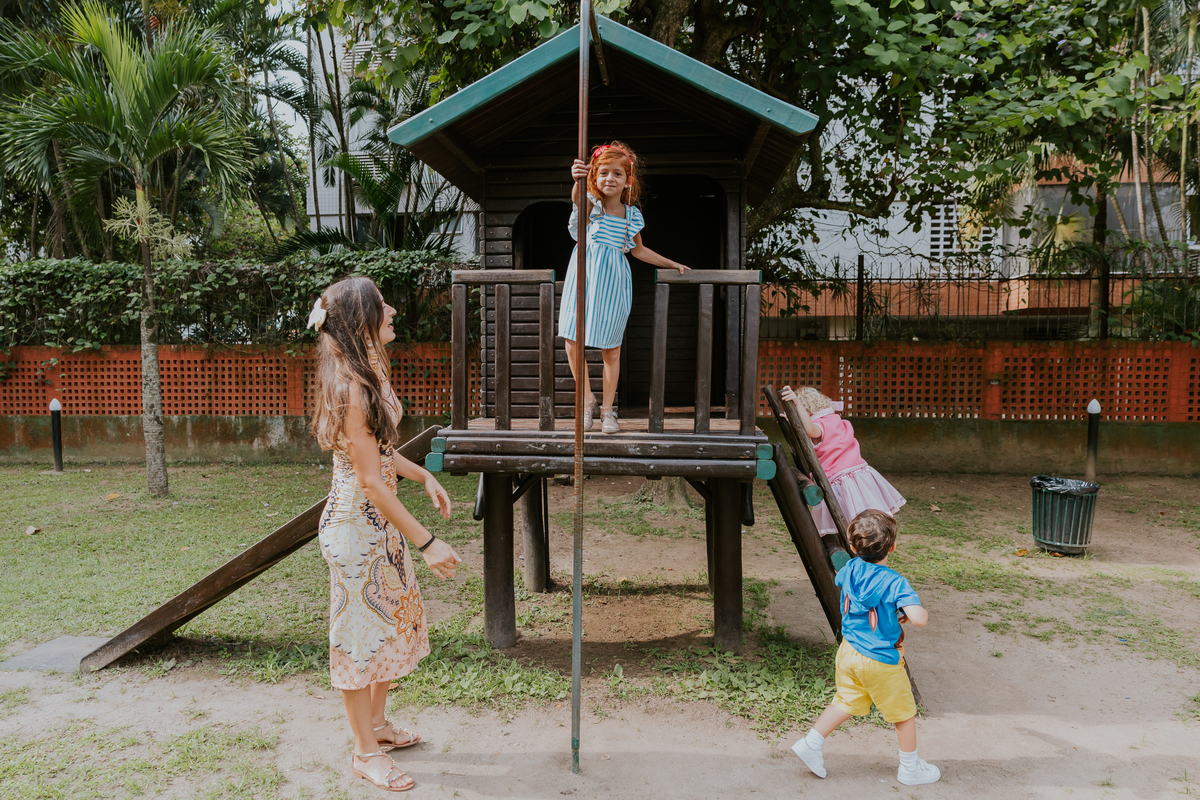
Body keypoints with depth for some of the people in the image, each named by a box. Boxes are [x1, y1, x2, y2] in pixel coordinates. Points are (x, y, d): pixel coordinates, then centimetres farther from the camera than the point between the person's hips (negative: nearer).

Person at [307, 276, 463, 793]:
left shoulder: (370, 374, 6)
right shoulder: (351, 390, -25)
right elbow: (370, 482, -25)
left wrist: (424, 477, 12)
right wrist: (426, 543, -23)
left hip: (381, 522, 9)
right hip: (356, 524, -9)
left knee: (392, 619, 20)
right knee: (361, 629, 6)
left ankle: (376, 722, 40)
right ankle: (366, 752, 25)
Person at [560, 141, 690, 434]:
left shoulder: (632, 214, 6)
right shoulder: (590, 203, -5)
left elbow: (638, 250, 22)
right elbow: (578, 198, -32)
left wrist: (672, 264, 24)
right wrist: (578, 181, -55)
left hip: (613, 284, 2)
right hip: (583, 278, -1)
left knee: (611, 350, 5)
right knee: (572, 345, -4)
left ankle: (607, 410, 20)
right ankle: (588, 400, 19)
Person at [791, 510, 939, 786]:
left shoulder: (850, 569, -6)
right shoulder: (895, 582, -23)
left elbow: (838, 579, 19)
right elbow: (919, 618, -33)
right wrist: (914, 612, -11)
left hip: (848, 652, 6)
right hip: (881, 662, -6)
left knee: (846, 702, 22)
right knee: (904, 712, 15)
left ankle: (810, 744, 21)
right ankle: (910, 768, 31)